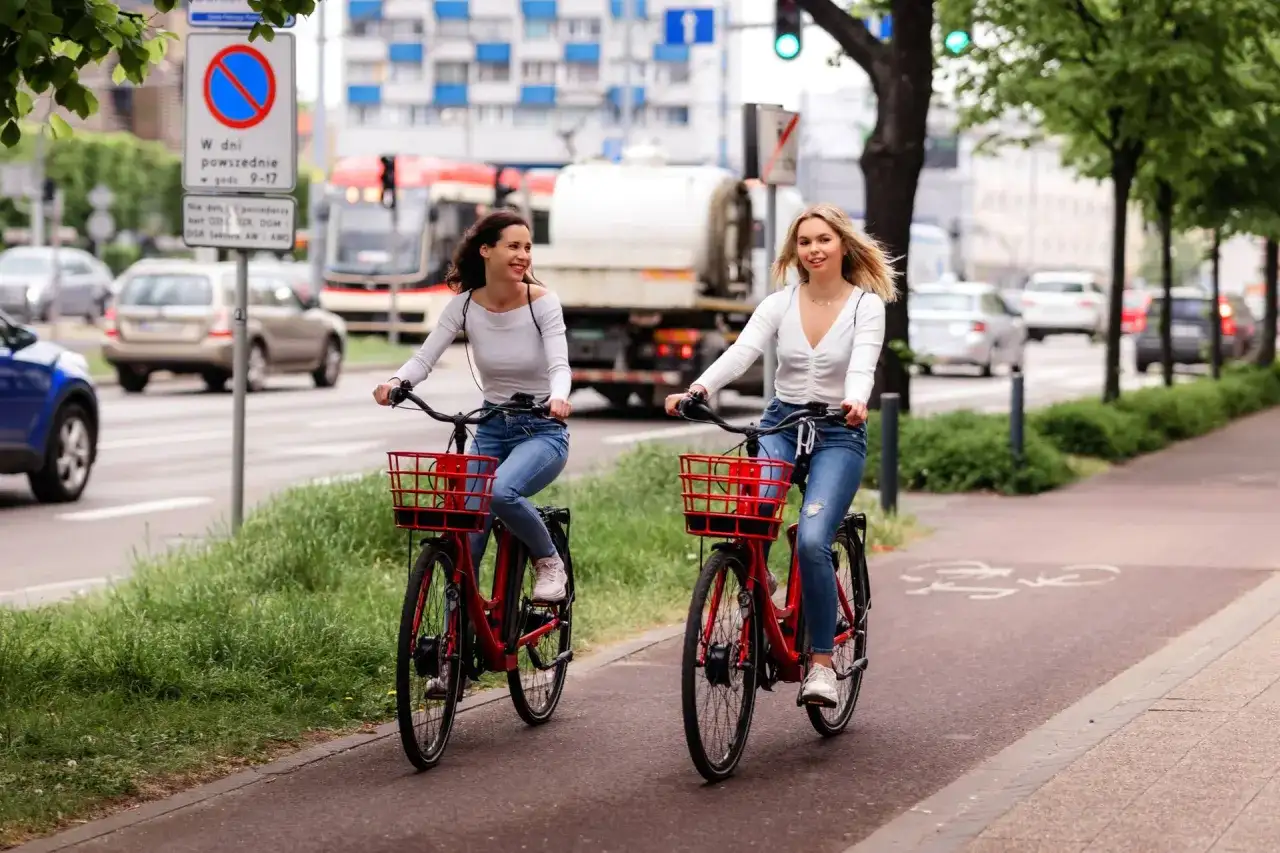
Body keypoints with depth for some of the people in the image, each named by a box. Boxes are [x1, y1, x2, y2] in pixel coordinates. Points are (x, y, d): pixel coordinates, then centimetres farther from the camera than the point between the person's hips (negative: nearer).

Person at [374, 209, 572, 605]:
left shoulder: (542, 302, -11)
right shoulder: (464, 304, -4)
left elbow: (559, 365, -22)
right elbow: (424, 357, -10)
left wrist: (558, 397, -45)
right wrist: (396, 381, -33)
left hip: (542, 431, -3)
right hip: (491, 429, 3)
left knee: (500, 490, -33)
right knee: (464, 541, -8)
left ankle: (549, 561, -7)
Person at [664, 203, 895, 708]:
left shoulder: (866, 305, -2)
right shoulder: (779, 305, 5)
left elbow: (862, 364, -19)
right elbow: (741, 352, -10)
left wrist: (855, 402, -41)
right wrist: (698, 389, -28)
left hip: (838, 434, -3)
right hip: (780, 424, 3)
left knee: (812, 540, -21)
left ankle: (821, 661, -8)